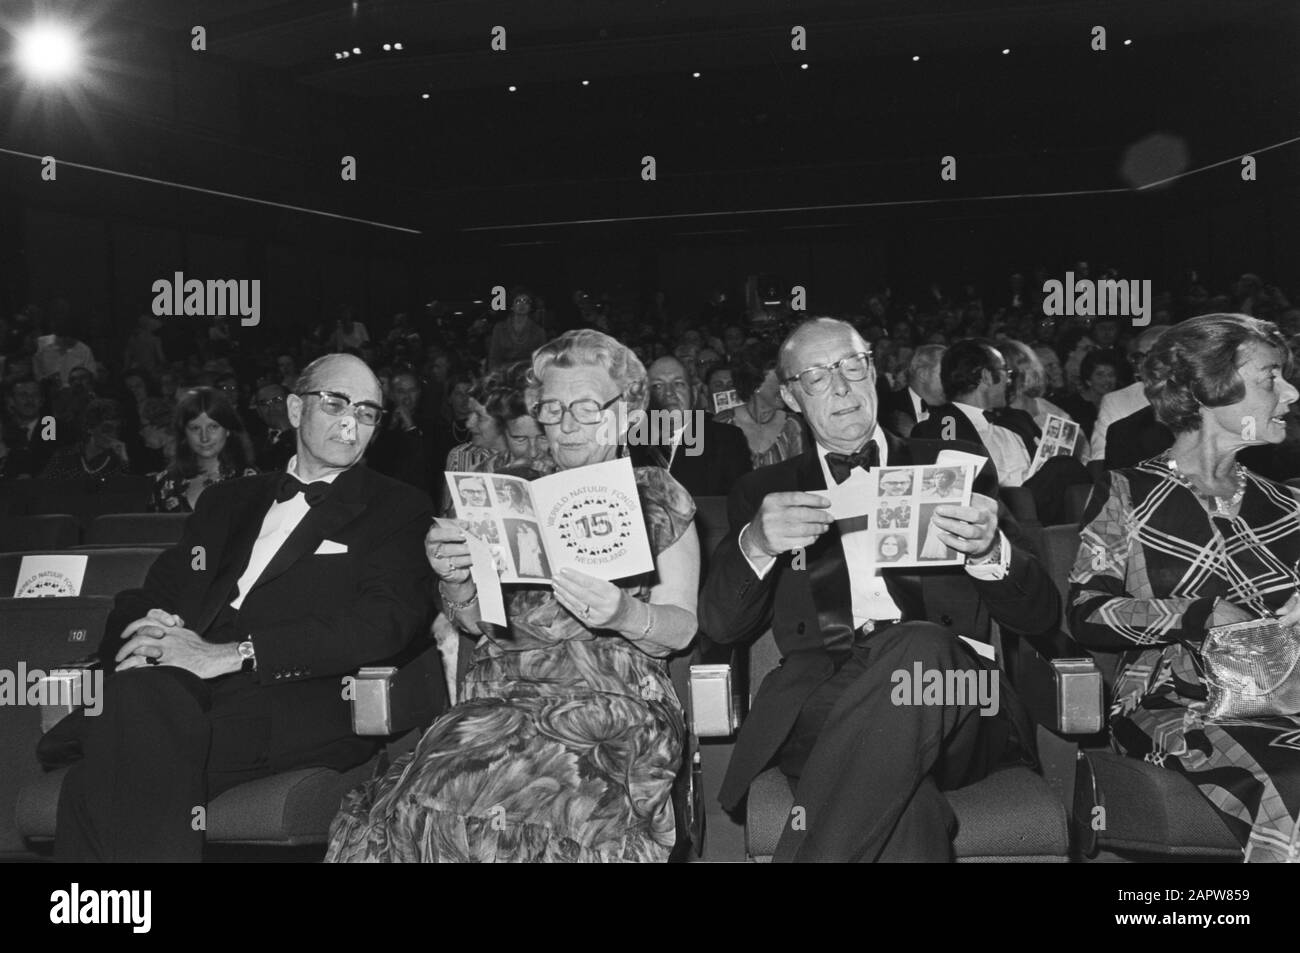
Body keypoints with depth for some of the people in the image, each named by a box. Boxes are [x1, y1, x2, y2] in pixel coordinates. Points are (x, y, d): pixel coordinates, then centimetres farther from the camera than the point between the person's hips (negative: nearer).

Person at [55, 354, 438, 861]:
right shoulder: (227, 500, 28)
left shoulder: (399, 510, 12)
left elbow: (387, 620, -5)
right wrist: (144, 634, -6)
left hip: (297, 703, -4)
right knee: (139, 694, -33)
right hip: (177, 691, 5)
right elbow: (150, 596, 21)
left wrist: (230, 654, -14)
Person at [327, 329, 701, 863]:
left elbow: (682, 627, 5)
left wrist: (626, 616, -18)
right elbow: (473, 622, 18)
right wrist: (456, 582, -5)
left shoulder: (657, 497, 10)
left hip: (616, 696, -3)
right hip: (505, 692, 3)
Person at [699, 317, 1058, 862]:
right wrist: (755, 545, -15)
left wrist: (989, 552, -12)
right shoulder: (765, 493, 19)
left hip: (952, 700, 2)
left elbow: (1041, 617, 11)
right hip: (820, 707, -2)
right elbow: (719, 626, 7)